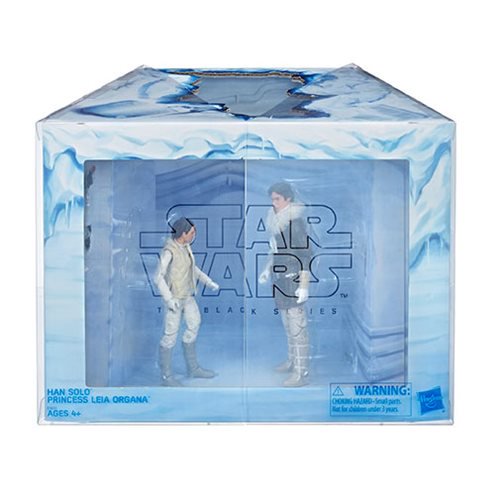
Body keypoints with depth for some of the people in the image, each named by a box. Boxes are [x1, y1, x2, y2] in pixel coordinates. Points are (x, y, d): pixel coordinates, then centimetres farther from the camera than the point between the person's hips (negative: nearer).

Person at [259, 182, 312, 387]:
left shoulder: (295, 222, -16)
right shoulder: (277, 220, 8)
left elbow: (305, 255, -18)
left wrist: (304, 286, -21)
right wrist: (267, 269, 24)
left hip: (292, 280, -8)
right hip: (280, 279, 9)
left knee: (297, 327, -4)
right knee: (288, 325, 19)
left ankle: (301, 373, 1)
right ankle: (292, 360, 34)